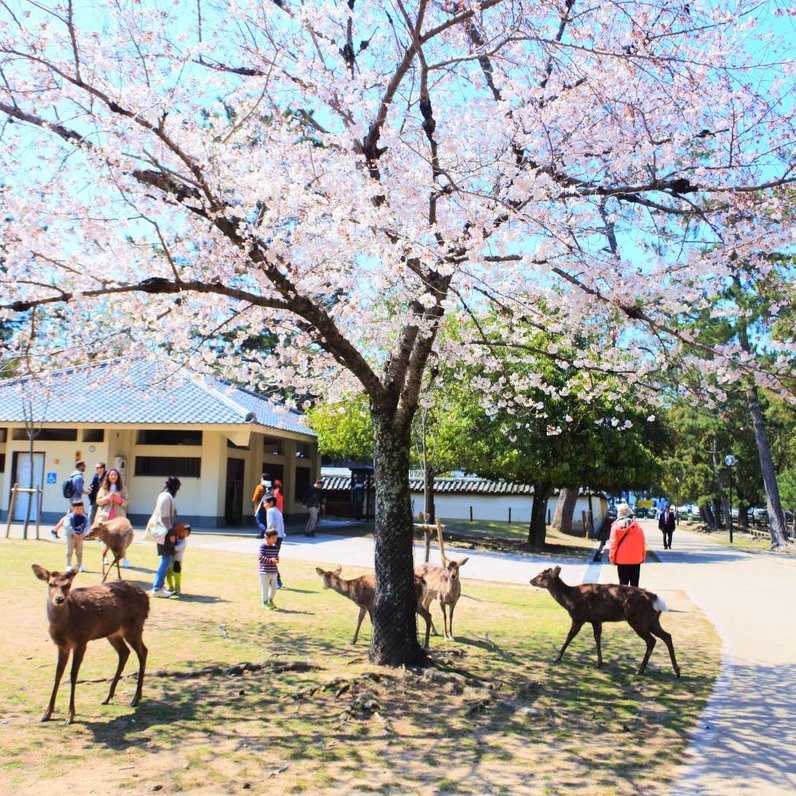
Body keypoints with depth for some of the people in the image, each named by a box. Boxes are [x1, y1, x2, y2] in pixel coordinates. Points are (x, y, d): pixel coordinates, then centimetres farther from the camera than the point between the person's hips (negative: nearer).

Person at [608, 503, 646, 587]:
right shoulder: (637, 526, -2)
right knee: (634, 583, 10)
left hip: (622, 560, -1)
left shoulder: (616, 527, -7)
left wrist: (612, 558, 4)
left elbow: (613, 544, -6)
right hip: (636, 559, 1)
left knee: (623, 583, 7)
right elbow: (643, 543, 3)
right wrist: (643, 556, 14)